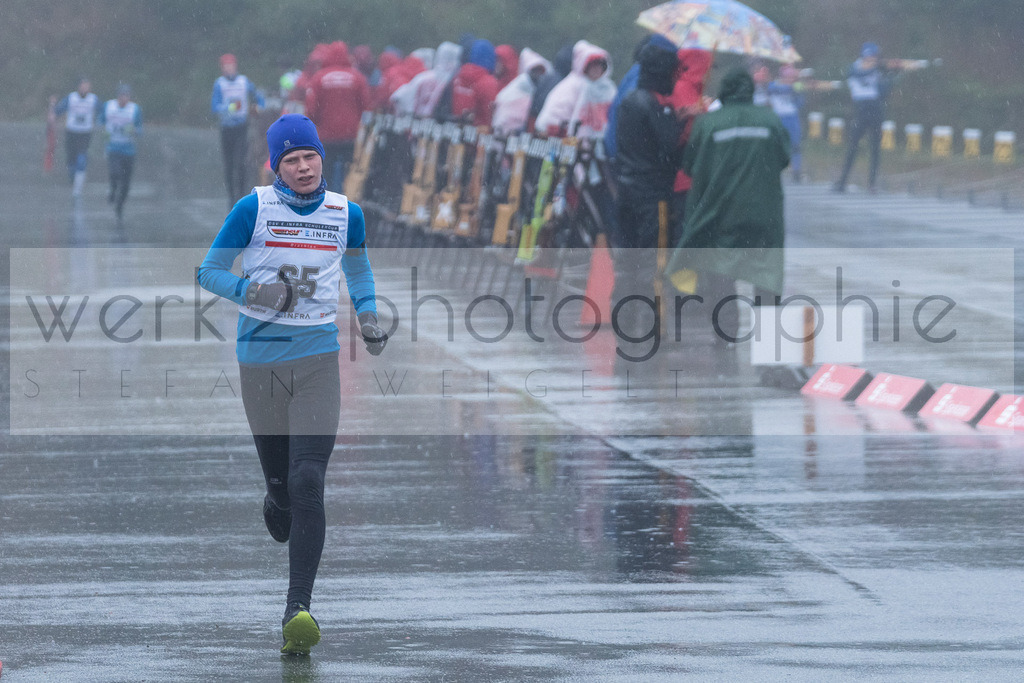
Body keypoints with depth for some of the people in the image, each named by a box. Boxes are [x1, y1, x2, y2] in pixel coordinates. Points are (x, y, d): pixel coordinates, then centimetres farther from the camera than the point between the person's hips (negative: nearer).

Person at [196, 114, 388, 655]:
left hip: (318, 360, 0)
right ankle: (276, 505, 48)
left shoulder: (346, 214, 5)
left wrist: (368, 317, 6)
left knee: (307, 482, -15)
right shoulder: (254, 209, -3)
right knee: (281, 483, 7)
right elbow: (209, 271, 0)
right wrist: (253, 291, -18)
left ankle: (298, 610, -20)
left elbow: (358, 271, 24)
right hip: (259, 360, 0)